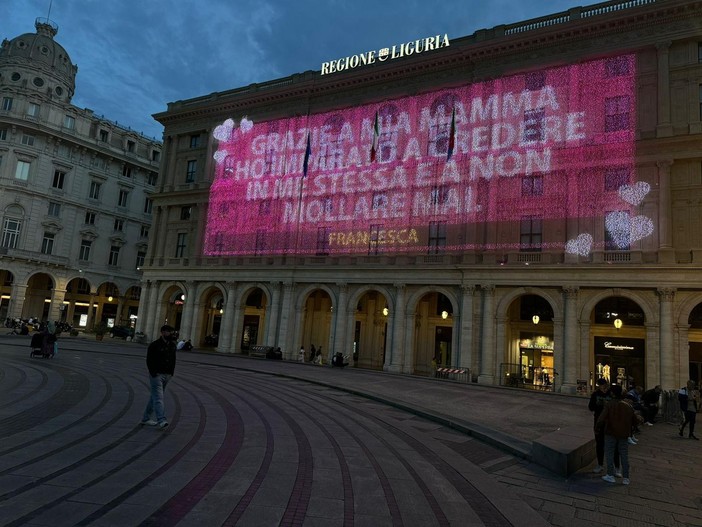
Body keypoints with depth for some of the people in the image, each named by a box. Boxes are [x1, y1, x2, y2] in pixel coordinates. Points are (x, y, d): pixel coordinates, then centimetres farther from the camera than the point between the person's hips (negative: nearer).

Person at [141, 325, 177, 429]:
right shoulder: (154, 345, -10)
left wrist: (171, 373, 8)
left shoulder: (172, 345, 10)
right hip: (156, 375, -7)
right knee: (158, 398, -13)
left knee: (154, 397, 14)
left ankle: (146, 418, 23)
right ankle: (161, 420, -21)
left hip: (167, 376, 7)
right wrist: (154, 374, -15)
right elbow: (149, 361, -10)